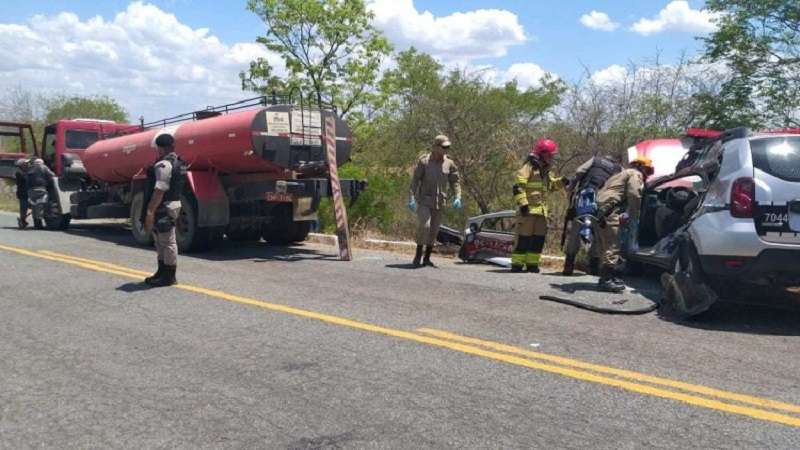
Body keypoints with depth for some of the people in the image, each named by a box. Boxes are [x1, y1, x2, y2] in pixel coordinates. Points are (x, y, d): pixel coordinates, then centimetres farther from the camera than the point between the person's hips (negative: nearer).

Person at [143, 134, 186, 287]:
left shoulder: (163, 165, -17)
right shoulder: (178, 163, 14)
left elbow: (159, 191, -24)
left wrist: (150, 212, -22)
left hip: (164, 208, -10)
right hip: (173, 204, 10)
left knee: (167, 242, -4)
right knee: (162, 242, 18)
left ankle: (168, 277, 3)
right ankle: (162, 273, 27)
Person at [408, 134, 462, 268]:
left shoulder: (449, 163, 3)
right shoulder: (424, 161, -6)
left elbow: (455, 181, 9)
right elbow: (415, 180, -7)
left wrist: (457, 197, -5)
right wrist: (411, 198, -15)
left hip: (440, 202, 4)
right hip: (424, 200, -4)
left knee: (434, 231, 7)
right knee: (424, 226, -19)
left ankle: (427, 259, 17)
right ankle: (418, 256, -4)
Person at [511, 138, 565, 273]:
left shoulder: (545, 171, 19)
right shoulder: (529, 168, -9)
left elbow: (551, 185, 31)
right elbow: (518, 187, -16)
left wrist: (561, 182, 11)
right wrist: (522, 203, -22)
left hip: (541, 210, 9)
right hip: (528, 209, -9)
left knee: (539, 238, 8)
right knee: (524, 237, -7)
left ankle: (532, 263, 16)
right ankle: (517, 264, -1)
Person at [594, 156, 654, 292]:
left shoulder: (624, 174, 34)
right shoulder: (635, 174, 5)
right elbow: (635, 195, -11)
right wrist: (633, 216, -7)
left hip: (600, 210, 10)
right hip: (610, 212, -10)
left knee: (606, 246, 15)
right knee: (612, 247, -13)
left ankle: (607, 276, 21)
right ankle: (605, 280, -17)